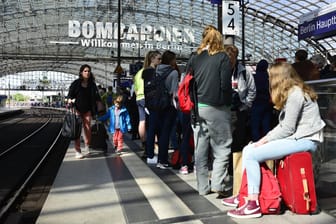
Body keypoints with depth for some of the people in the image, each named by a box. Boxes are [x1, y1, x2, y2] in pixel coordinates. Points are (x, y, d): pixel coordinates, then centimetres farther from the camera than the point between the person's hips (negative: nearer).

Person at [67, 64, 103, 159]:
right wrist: (70, 101, -17)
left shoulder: (92, 85, 6)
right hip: (77, 109, -2)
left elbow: (96, 98, 9)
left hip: (87, 110, 2)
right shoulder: (75, 83, -1)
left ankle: (87, 146, 23)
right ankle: (78, 151, 2)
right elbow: (69, 96, 1)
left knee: (88, 129, -1)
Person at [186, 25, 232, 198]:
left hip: (198, 108, 4)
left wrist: (194, 102, 14)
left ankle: (203, 187, 17)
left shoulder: (194, 58, 8)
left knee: (200, 150, 9)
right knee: (221, 149, 6)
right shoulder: (222, 57, -3)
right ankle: (219, 185, 2)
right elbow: (225, 85, -9)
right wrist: (227, 102, 4)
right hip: (216, 109, -4)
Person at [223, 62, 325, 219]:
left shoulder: (295, 94, -14)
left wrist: (264, 141, -9)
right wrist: (265, 138, 2)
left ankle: (252, 205, -14)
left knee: (252, 155, -19)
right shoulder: (292, 92, 17)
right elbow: (284, 124, 12)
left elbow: (287, 129, -18)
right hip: (296, 136, 10)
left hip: (304, 140, -10)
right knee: (247, 149, 2)